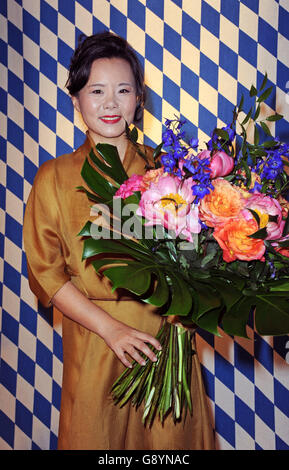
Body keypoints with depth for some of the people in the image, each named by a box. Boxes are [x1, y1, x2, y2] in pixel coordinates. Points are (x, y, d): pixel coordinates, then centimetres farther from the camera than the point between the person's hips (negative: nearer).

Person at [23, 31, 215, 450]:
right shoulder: (55, 177, 0)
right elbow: (46, 271, -3)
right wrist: (110, 327, -12)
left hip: (166, 336, 1)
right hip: (92, 340, -1)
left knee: (171, 434, 8)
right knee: (96, 436, 10)